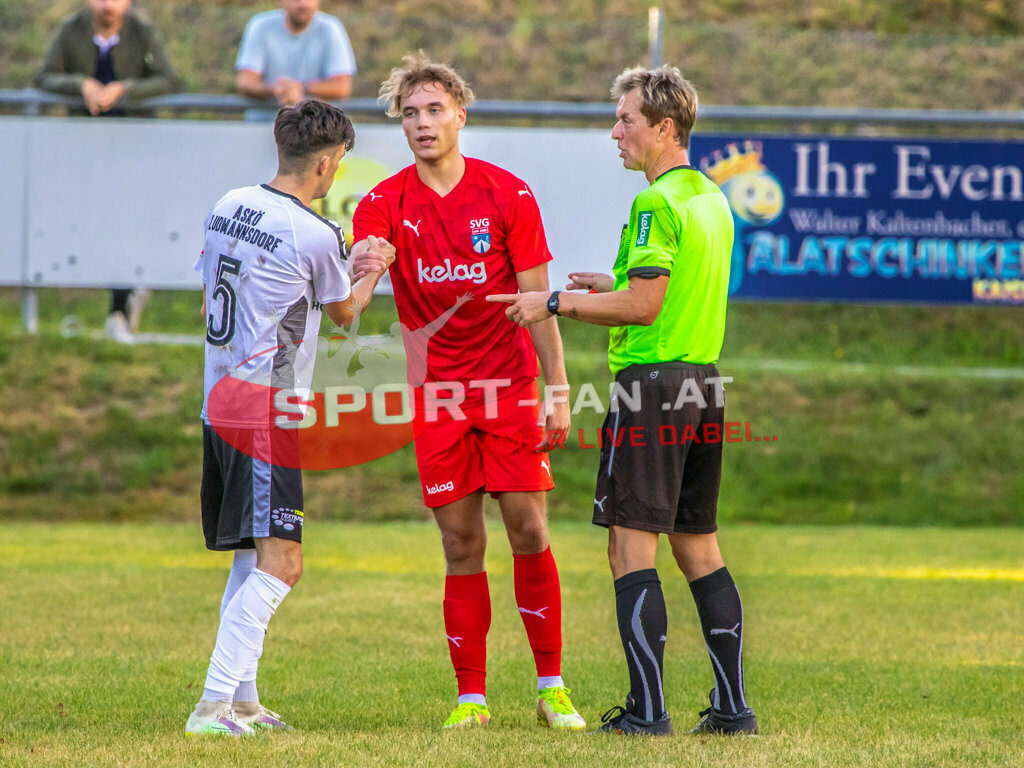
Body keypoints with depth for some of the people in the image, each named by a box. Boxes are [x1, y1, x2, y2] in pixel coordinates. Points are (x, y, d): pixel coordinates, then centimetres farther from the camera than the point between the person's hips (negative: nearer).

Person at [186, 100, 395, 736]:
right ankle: (214, 703, -19)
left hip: (220, 401, 9)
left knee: (253, 558, 18)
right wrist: (375, 268, 26)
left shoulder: (230, 206, 8)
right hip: (265, 413, -9)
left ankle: (242, 702, 21)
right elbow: (345, 312, 5)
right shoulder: (315, 236, -13)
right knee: (281, 563, -10)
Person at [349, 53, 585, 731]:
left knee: (529, 530, -3)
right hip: (437, 393, 1)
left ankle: (553, 687, 6)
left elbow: (538, 300, 0)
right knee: (462, 546, 0)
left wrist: (559, 393, -5)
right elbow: (359, 266, -17)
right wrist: (361, 268, -43)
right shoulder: (386, 203, 0)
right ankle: (472, 696, 5)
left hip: (509, 388, -1)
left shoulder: (507, 194, -1)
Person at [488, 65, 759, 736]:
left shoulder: (657, 205, -14)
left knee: (632, 548, -6)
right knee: (699, 547, 13)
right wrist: (612, 285, 23)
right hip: (705, 380, 9)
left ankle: (648, 711, -9)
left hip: (652, 382, -9)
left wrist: (558, 303, -10)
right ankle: (733, 705, 11)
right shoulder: (713, 199, 15)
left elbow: (643, 306, -18)